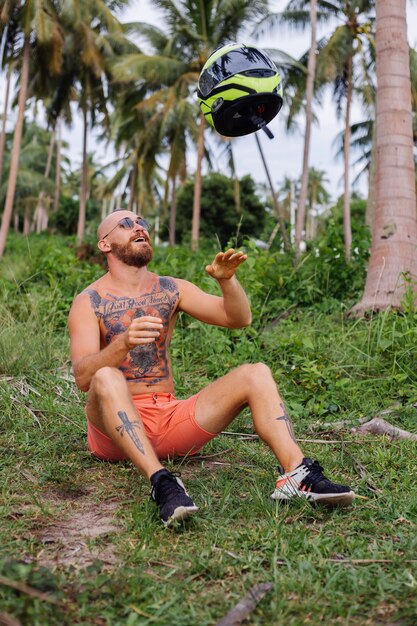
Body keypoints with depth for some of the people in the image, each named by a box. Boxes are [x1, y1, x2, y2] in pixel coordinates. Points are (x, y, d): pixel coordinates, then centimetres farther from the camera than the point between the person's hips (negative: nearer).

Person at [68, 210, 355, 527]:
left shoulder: (171, 289, 11)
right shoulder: (88, 303, -3)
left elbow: (239, 318, 1)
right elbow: (83, 377, -18)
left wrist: (226, 279, -20)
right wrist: (123, 343, -38)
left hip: (170, 419, 4)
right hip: (114, 428, -4)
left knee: (256, 374, -13)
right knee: (107, 378, -36)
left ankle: (296, 474, -30)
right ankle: (161, 482, -45)